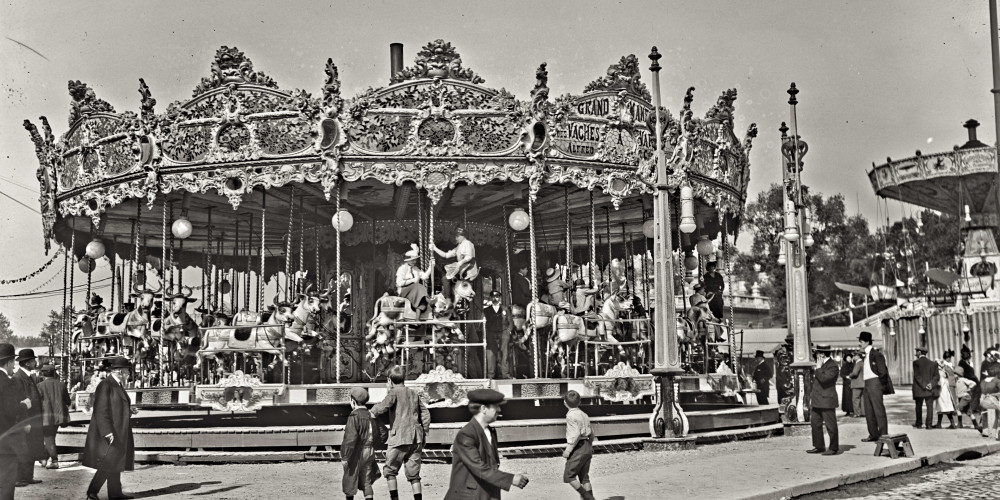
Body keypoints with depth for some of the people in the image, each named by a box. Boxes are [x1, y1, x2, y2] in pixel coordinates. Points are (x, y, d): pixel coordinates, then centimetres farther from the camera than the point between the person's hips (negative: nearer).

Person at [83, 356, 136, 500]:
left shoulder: (117, 385, 13)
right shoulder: (105, 385, -16)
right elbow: (101, 411, -21)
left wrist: (129, 411, 6)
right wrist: (107, 433, -24)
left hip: (117, 433, 10)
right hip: (109, 433, -10)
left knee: (115, 464, 13)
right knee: (107, 465, -10)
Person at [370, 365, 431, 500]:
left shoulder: (394, 392, -1)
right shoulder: (414, 393, 18)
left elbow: (384, 406, -20)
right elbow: (425, 414, 17)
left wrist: (373, 412, -5)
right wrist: (424, 433, 19)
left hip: (400, 437, -5)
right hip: (416, 438, 6)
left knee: (390, 470, 9)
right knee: (413, 473, 8)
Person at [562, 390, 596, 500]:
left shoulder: (571, 415, -13)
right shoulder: (584, 415, 13)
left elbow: (576, 434, -21)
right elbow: (591, 434, 15)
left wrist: (568, 450, -17)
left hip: (578, 447, -9)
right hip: (588, 447, 9)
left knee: (568, 476, 0)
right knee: (584, 477, 14)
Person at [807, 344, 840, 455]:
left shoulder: (833, 366, -14)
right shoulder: (821, 364, 16)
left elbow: (823, 378, -27)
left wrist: (818, 368, -15)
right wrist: (812, 396, 21)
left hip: (827, 400, -10)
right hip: (817, 401, 10)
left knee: (830, 425, -3)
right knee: (815, 423, 11)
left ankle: (834, 448, 4)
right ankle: (819, 446, 19)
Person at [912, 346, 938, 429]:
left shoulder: (916, 362, -5)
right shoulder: (932, 363, 7)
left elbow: (917, 375, -13)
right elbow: (936, 376, -1)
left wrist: (924, 385, -13)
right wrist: (931, 383, -11)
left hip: (918, 389, -2)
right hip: (930, 389, 2)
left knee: (919, 406, 11)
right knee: (930, 406, 2)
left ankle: (919, 423, 17)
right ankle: (929, 424, -5)